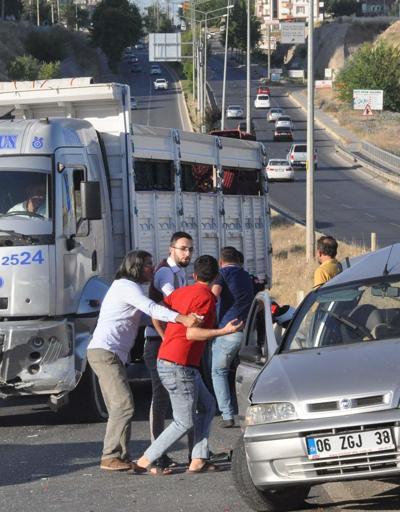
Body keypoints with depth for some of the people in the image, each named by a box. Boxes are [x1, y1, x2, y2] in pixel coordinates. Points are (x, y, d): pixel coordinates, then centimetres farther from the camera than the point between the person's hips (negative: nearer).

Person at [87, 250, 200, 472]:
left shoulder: (128, 287, 23)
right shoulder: (127, 286, -11)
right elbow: (152, 308, -27)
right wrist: (182, 319, -38)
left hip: (111, 354, 11)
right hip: (105, 352, -11)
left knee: (119, 406, 8)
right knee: (124, 403, -16)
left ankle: (119, 457, 7)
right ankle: (111, 457, -17)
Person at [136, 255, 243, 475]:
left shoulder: (181, 292, 11)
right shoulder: (206, 297, -13)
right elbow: (191, 333, -21)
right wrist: (224, 331, -25)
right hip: (179, 366, -9)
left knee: (207, 406, 16)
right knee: (184, 422, -1)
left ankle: (198, 460, 10)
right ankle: (147, 460, 0)